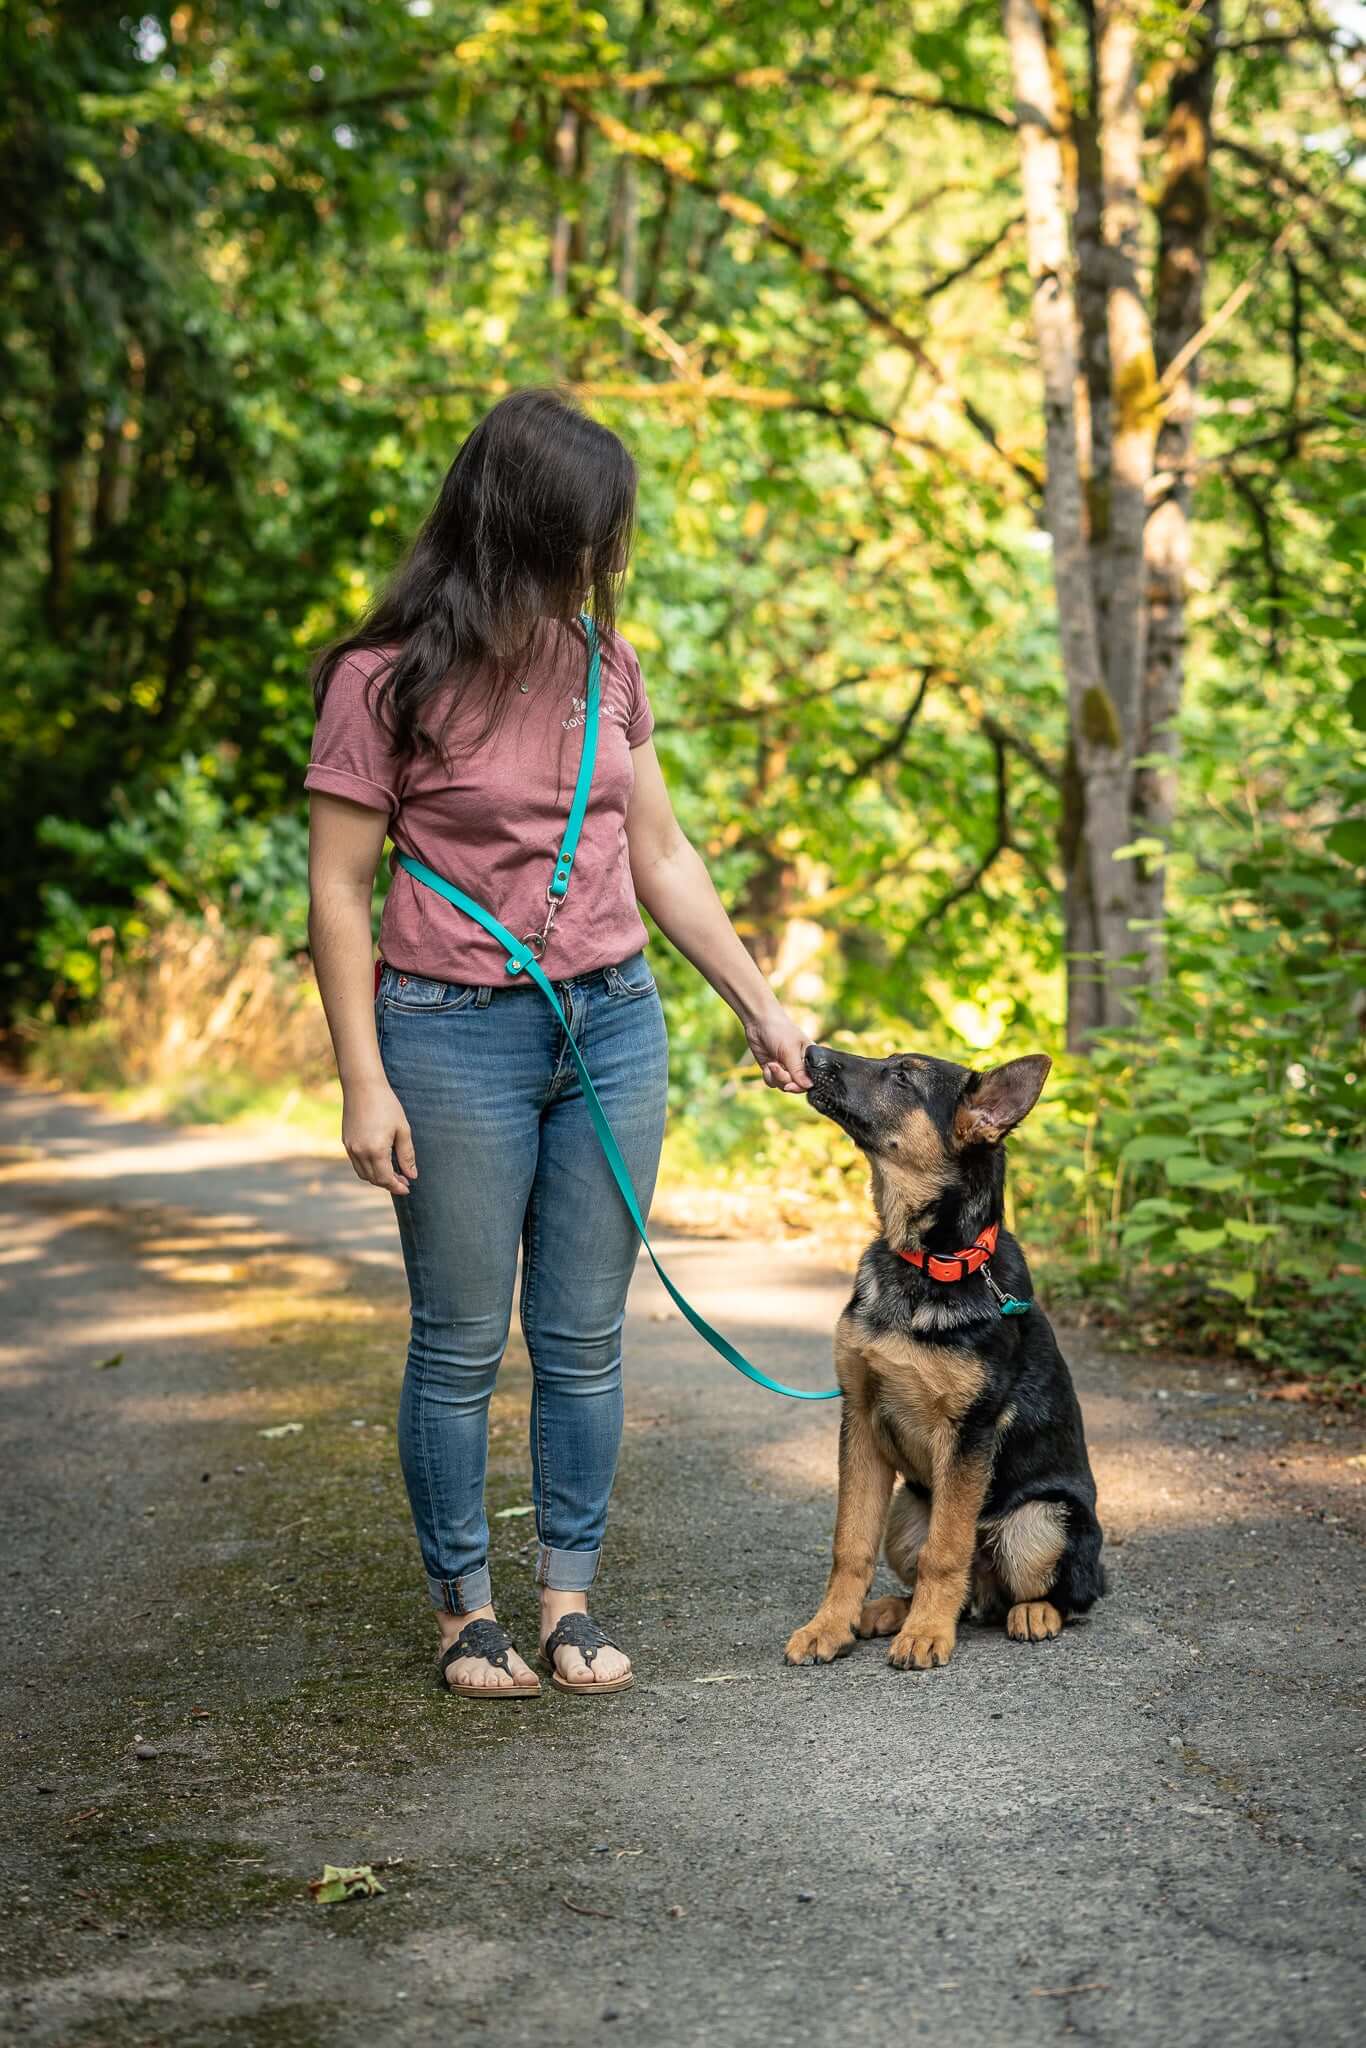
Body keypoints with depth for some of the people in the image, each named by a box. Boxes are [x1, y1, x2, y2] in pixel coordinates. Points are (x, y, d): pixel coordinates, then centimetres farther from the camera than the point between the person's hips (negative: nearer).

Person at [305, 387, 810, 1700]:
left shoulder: (603, 667, 7)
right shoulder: (389, 681, -9)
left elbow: (661, 857, 14)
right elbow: (337, 891, -7)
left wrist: (760, 1008, 14)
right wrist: (364, 1083, -11)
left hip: (613, 1023, 5)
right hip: (456, 1037, -4)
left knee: (584, 1337, 8)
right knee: (461, 1344, 5)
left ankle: (569, 1597, 21)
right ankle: (462, 1605, 20)